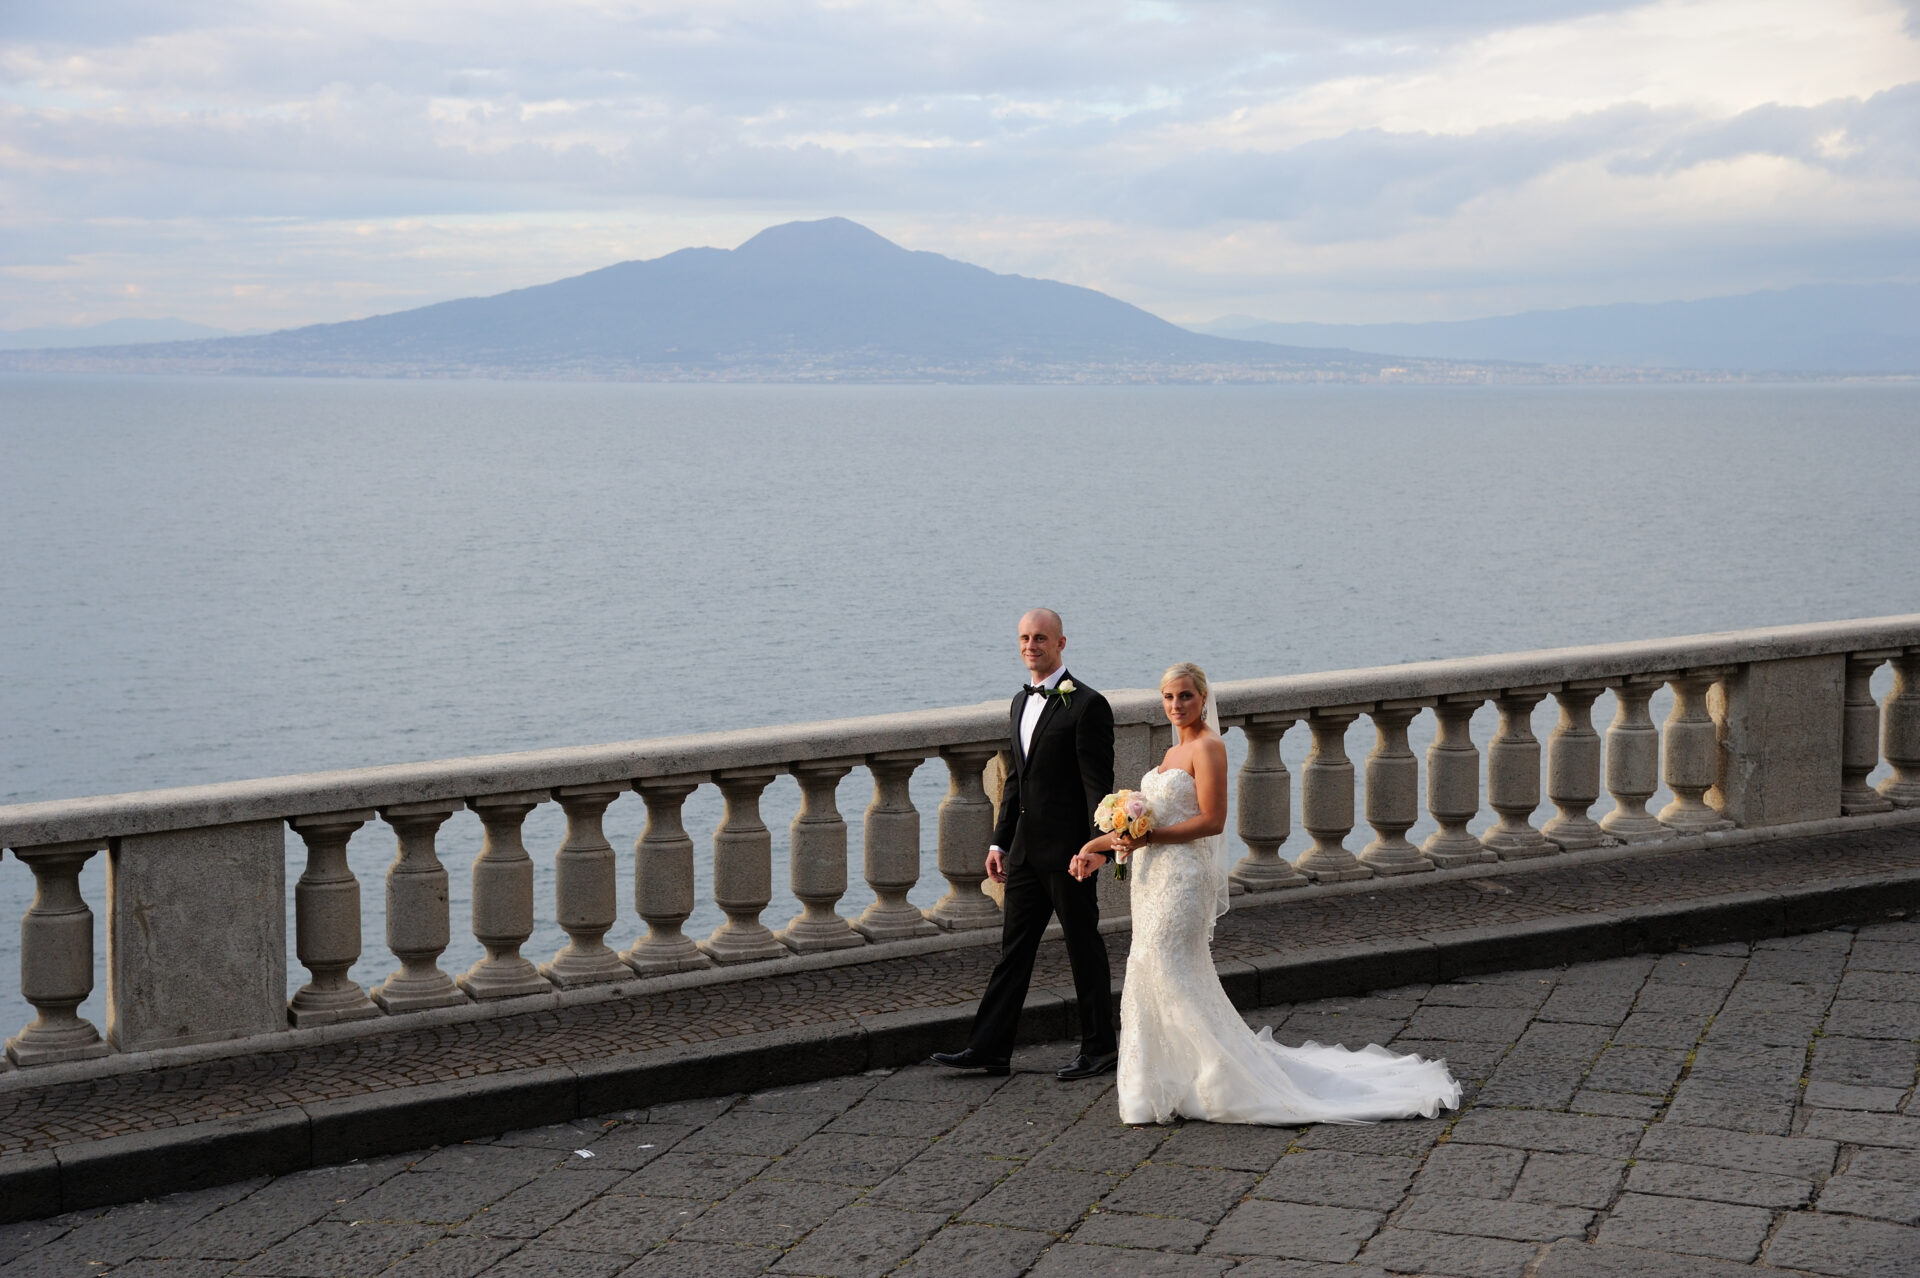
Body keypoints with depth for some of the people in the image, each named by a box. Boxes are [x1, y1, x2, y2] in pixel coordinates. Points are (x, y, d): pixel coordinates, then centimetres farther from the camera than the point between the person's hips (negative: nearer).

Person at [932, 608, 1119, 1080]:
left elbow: (1098, 784, -15)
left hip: (1068, 851, -8)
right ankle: (989, 1048, 10)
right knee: (1014, 948, 8)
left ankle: (1099, 1049, 14)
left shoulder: (1087, 705, -12)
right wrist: (1000, 841, 16)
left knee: (1084, 948, 3)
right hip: (1026, 849, 8)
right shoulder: (1020, 703, 13)